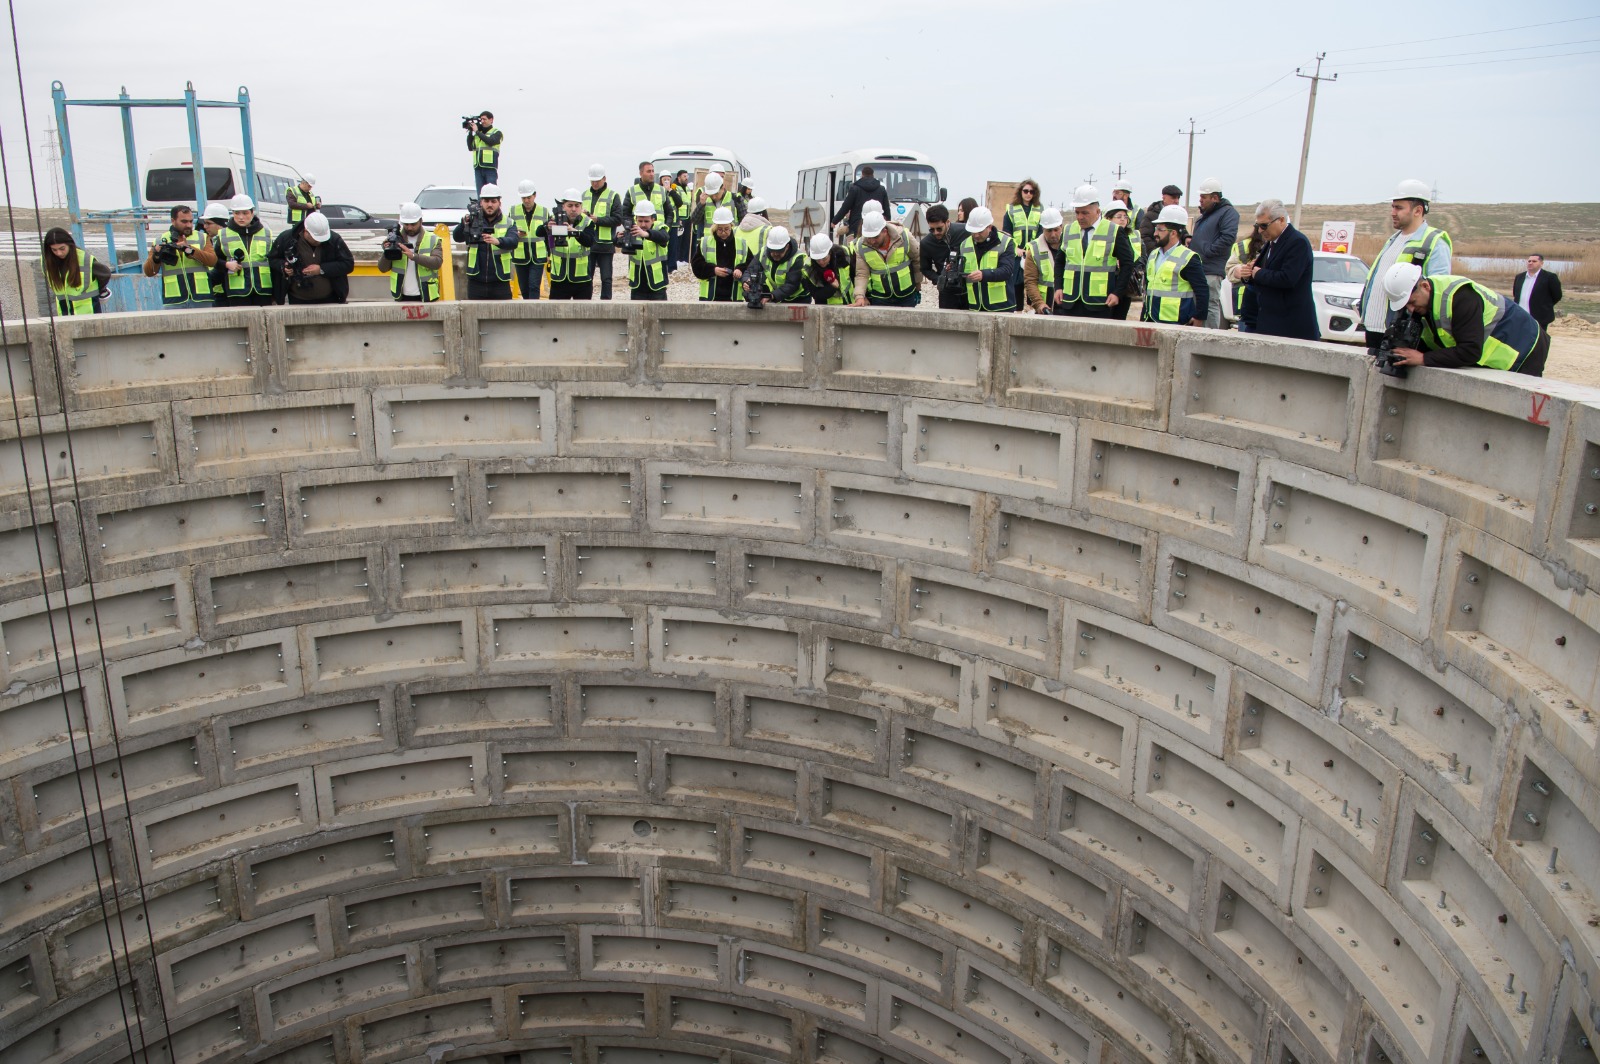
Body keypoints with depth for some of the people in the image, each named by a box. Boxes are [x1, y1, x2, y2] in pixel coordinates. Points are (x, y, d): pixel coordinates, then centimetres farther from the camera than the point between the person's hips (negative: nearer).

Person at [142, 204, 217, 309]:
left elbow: (212, 260, -6)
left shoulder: (202, 238, 12)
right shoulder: (161, 241, 11)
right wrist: (156, 255, -12)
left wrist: (189, 249, -18)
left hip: (202, 301, 1)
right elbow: (149, 272, 7)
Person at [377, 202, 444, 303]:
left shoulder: (432, 239, 2)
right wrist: (387, 253, -15)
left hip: (426, 297, -2)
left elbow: (437, 262, -15)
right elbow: (382, 268, 6)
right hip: (402, 298, 2)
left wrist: (413, 256, -26)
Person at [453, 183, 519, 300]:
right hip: (476, 282, 0)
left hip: (500, 282, 0)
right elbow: (457, 237, -7)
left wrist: (498, 241, -35)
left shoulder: (508, 223, 6)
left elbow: (513, 242, -13)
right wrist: (464, 224, -29)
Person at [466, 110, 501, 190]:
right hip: (478, 168, 5)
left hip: (490, 168, -5)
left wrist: (477, 131, -6)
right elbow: (470, 147, 12)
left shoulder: (496, 133, 7)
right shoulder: (478, 134, 19)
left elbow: (490, 141, -13)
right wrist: (470, 132, 4)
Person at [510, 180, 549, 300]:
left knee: (534, 286, -11)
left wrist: (549, 253, 11)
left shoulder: (544, 211, 3)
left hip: (538, 257, -2)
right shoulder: (513, 210, 4)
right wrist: (516, 234, -12)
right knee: (524, 288, 8)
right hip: (520, 256, 2)